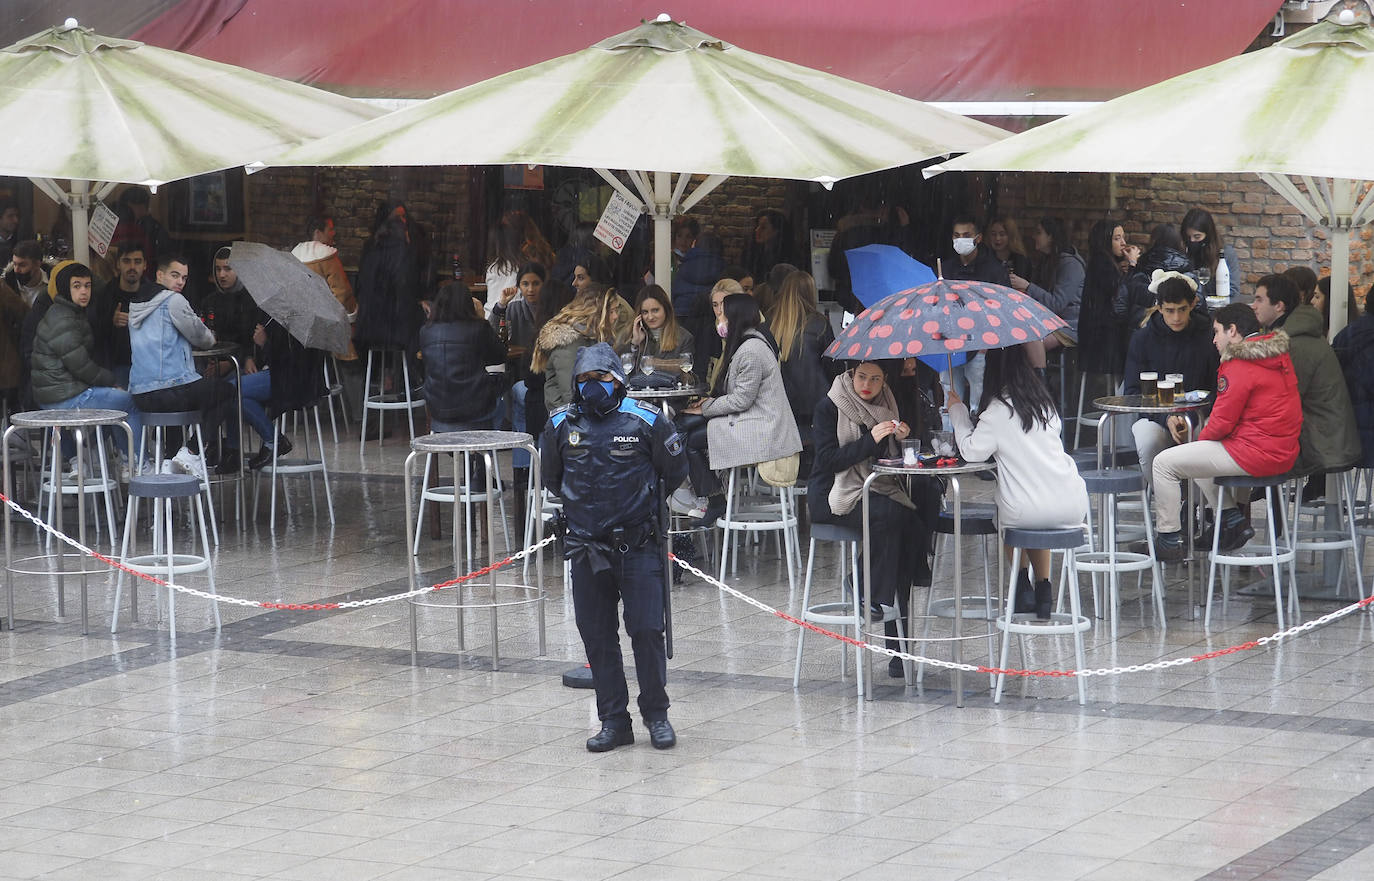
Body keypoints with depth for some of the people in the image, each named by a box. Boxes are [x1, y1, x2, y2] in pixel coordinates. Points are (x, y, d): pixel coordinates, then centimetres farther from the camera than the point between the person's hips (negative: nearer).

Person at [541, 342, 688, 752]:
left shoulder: (647, 422, -8)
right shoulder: (561, 425, 0)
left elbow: (674, 473, 8)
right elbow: (552, 478, 19)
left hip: (638, 547, -3)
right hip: (586, 549, 3)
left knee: (647, 631, -5)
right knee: (597, 637, 5)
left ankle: (656, 714, 10)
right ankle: (613, 721, 14)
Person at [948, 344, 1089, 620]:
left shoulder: (998, 411, -11)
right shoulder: (1044, 402, 9)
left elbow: (971, 451, -7)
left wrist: (958, 411, 7)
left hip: (1027, 513, -5)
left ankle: (1022, 584, 21)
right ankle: (1043, 587, 28)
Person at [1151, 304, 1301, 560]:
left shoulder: (1239, 366, -17)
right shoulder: (1280, 356, 11)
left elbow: (1222, 422, -16)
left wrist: (1199, 440, 7)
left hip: (1256, 454, -10)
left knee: (1164, 463, -2)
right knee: (1194, 454, 29)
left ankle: (1168, 537, 4)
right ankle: (1232, 519, 20)